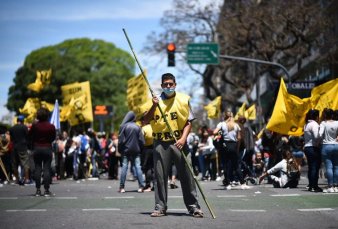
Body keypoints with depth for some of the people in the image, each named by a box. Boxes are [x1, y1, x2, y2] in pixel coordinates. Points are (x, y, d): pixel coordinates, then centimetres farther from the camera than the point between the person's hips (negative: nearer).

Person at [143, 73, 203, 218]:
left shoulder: (183, 100, 5)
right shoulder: (156, 100, 7)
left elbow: (189, 122, 3)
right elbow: (146, 120, -1)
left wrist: (183, 138, -11)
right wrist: (154, 106, -16)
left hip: (179, 142, -1)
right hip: (160, 143, 1)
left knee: (187, 175, 0)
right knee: (160, 175, 1)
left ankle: (193, 206, 6)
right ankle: (160, 207, 8)